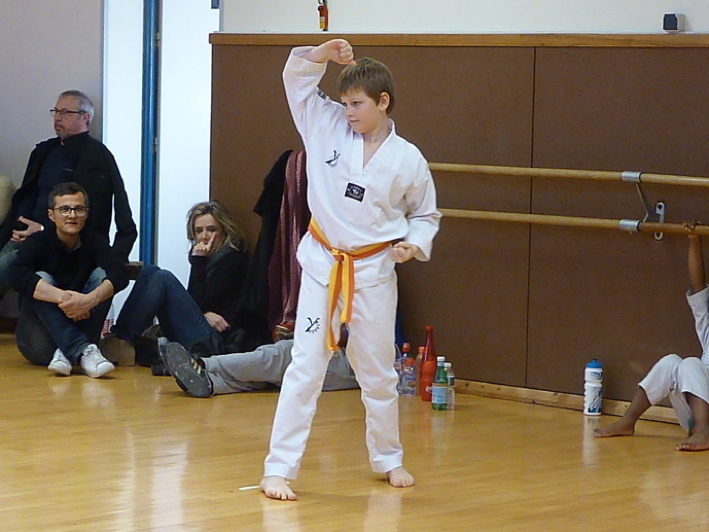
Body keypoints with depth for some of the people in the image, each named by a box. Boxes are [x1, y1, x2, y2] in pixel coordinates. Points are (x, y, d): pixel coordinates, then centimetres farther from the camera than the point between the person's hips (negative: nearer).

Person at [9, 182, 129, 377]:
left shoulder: (93, 242, -1)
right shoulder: (38, 242, -7)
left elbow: (120, 275, -19)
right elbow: (18, 275, -28)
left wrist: (90, 300, -39)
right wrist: (62, 297, -40)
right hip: (38, 339, -2)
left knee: (100, 275, -15)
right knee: (41, 280, -25)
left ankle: (66, 354, -29)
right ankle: (83, 351, -40)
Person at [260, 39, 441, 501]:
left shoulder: (408, 160, -5)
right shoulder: (329, 127, -2)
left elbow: (425, 214, 8)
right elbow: (297, 77, 4)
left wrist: (414, 244, -10)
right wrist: (323, 54, -13)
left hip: (373, 271, 0)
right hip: (323, 264, 0)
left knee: (378, 370, 14)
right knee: (306, 366, -6)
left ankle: (388, 459, 34)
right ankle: (279, 468, -5)